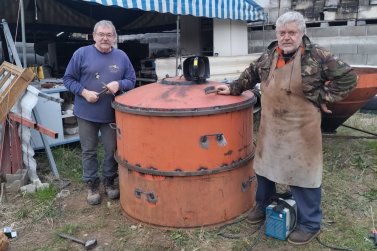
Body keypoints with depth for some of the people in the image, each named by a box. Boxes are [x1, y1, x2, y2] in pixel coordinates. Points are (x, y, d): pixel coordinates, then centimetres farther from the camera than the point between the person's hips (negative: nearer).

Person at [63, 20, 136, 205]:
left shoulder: (121, 57, 3)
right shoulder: (81, 54, -4)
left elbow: (131, 80, 7)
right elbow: (68, 79, 0)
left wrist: (119, 84, -14)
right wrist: (84, 92, -15)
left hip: (112, 114, 2)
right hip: (86, 113, -1)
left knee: (112, 150, 10)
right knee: (89, 151, 9)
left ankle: (109, 181, 30)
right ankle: (92, 184, 25)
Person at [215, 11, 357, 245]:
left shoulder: (317, 56, -12)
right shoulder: (269, 56, 4)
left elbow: (348, 77, -9)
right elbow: (252, 74, 19)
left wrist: (322, 97, -10)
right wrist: (233, 88, 12)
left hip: (301, 130, -5)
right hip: (270, 128, 6)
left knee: (303, 173, 3)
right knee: (264, 167, 18)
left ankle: (310, 224, 21)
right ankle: (263, 206, 41)